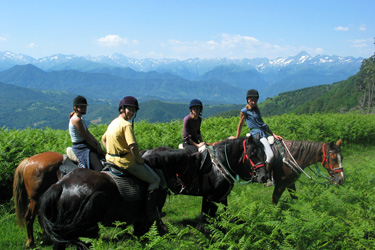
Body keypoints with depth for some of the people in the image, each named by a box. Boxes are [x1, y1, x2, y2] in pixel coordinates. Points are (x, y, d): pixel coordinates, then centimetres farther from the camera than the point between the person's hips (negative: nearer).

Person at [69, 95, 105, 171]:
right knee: (100, 169, -21)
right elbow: (86, 137, -17)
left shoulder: (80, 118, 13)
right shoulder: (76, 120, -18)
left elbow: (88, 133, 12)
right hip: (81, 148, -10)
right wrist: (97, 148, -9)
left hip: (87, 145, 10)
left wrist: (97, 143, -3)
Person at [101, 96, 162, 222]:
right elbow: (133, 146, -28)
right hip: (126, 162, -10)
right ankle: (150, 213, 4)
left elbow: (103, 139, 23)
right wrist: (139, 160, -13)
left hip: (111, 159, 10)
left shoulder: (113, 123, 9)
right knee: (155, 180, 4)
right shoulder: (126, 124, -20)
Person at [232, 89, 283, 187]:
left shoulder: (256, 110, 17)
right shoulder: (244, 111, -3)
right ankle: (267, 178, -11)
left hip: (264, 133, 9)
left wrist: (274, 134, 11)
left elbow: (263, 124, 18)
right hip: (257, 134, -9)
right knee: (270, 155, -23)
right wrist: (237, 138, 8)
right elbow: (240, 124, 4)